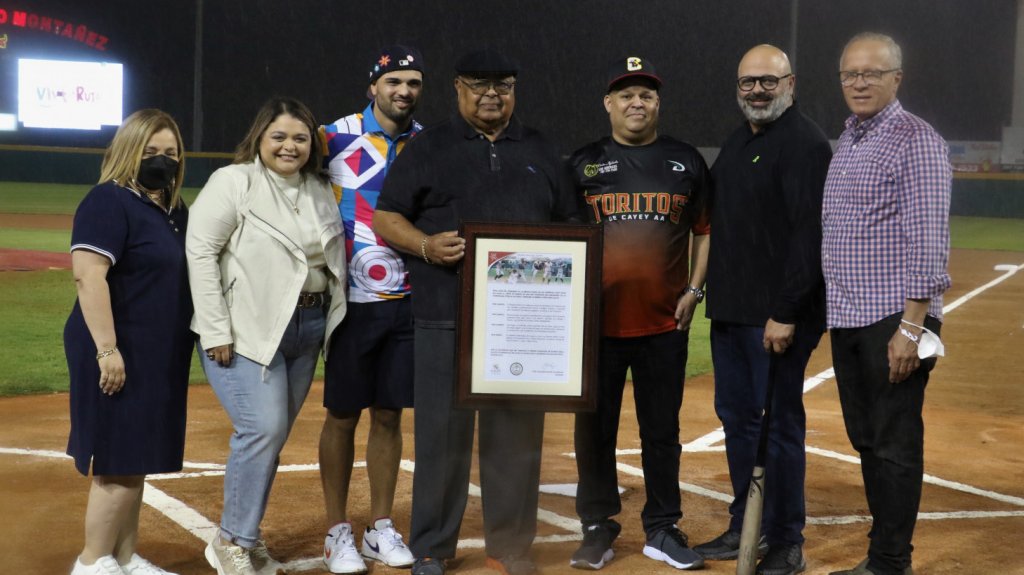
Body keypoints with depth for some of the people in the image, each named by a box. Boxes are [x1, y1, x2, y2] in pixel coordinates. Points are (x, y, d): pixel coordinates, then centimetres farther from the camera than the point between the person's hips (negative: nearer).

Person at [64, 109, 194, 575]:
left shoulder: (176, 210, 14)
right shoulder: (109, 201, -13)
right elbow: (88, 276, -22)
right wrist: (107, 349, -26)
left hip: (161, 357, 9)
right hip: (121, 355, -9)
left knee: (135, 461, 15)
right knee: (118, 460, -4)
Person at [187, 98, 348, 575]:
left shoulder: (320, 193, 11)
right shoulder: (233, 182, -7)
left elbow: (333, 261, 15)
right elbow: (200, 252, -12)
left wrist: (333, 323, 6)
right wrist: (216, 330, -16)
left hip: (307, 331, 6)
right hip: (247, 333, -6)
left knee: (272, 436, 9)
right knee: (263, 429, -14)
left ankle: (244, 537, 23)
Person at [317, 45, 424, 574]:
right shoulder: (337, 137, -6)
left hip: (408, 301, 3)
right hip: (355, 300, -3)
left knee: (389, 415, 10)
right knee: (343, 414, 4)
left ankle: (381, 529, 20)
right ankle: (338, 532, 15)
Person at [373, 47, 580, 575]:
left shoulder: (539, 151, 15)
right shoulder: (428, 147, 5)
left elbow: (567, 224, 19)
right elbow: (386, 217, 2)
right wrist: (426, 245, -17)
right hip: (447, 314, -3)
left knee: (518, 432, 6)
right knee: (442, 430, 0)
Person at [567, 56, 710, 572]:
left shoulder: (686, 161, 8)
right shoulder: (583, 163, 6)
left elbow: (705, 230, 11)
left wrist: (694, 289, 0)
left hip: (665, 322, 1)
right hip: (597, 322, 0)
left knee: (662, 431, 7)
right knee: (595, 428, 5)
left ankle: (662, 529, 17)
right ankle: (597, 528, 15)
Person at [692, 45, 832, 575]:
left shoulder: (804, 143, -12)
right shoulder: (737, 143, 16)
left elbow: (810, 234, -20)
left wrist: (786, 313, -23)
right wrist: (712, 292, 14)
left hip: (779, 314, -9)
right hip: (730, 311, 9)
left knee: (779, 422, -2)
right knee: (736, 416, 15)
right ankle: (744, 527, 28)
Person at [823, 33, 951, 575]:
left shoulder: (916, 140, -10)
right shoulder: (845, 141, 16)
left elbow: (927, 243, -15)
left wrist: (911, 327, -20)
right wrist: (828, 311, 16)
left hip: (893, 320, -8)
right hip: (846, 320, 8)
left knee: (895, 444, -2)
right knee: (866, 440, 13)